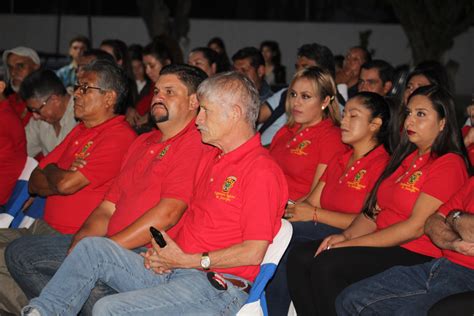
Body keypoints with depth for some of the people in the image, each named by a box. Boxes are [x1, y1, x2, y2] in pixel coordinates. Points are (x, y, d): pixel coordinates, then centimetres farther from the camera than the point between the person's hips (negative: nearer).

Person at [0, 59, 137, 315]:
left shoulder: (119, 137, -15)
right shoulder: (79, 131, 16)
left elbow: (66, 184, -22)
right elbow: (34, 183, 13)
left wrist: (50, 170, 1)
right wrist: (62, 176, -8)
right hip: (44, 227, 9)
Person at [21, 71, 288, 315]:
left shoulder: (261, 170, -12)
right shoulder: (211, 157, 19)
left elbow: (254, 252, -17)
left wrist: (186, 260, -15)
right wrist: (161, 250, 3)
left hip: (216, 285, -9)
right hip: (171, 272, 9)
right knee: (92, 247, -3)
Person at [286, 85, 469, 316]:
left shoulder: (449, 165, -9)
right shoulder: (406, 158, 20)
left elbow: (417, 226, -17)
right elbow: (374, 210, 16)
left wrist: (352, 243, -16)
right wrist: (345, 236, -4)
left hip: (416, 254, -9)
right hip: (382, 244, 9)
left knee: (326, 265, -26)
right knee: (300, 257, -10)